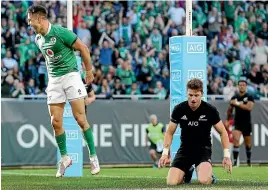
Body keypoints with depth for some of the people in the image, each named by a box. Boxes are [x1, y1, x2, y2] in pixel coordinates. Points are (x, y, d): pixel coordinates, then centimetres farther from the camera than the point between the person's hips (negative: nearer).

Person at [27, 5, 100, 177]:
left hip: (70, 75, -6)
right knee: (56, 122, 0)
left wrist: (89, 71, -1)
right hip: (53, 79, 6)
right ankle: (65, 158, 15)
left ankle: (93, 156, 1)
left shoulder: (60, 32, -14)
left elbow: (83, 48, -7)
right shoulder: (38, 39, 7)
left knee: (80, 119, -9)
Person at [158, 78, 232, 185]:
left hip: (203, 149, -3)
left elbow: (223, 132, 0)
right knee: (171, 182, -16)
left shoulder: (210, 110, -11)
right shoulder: (179, 109, -8)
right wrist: (165, 153, -8)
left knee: (204, 181, -32)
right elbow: (169, 133, 4)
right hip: (185, 149, 3)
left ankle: (210, 176, 8)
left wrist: (226, 155, -8)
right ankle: (188, 172, 19)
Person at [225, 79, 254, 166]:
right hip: (237, 123, 1)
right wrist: (227, 120, 20)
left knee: (248, 144, 10)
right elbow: (230, 110, 19)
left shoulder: (249, 97, -4)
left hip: (247, 123, -1)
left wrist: (237, 104, -24)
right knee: (236, 140, -18)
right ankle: (235, 161, -20)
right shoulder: (234, 97, 5)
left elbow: (249, 107, -23)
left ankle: (249, 161, 29)